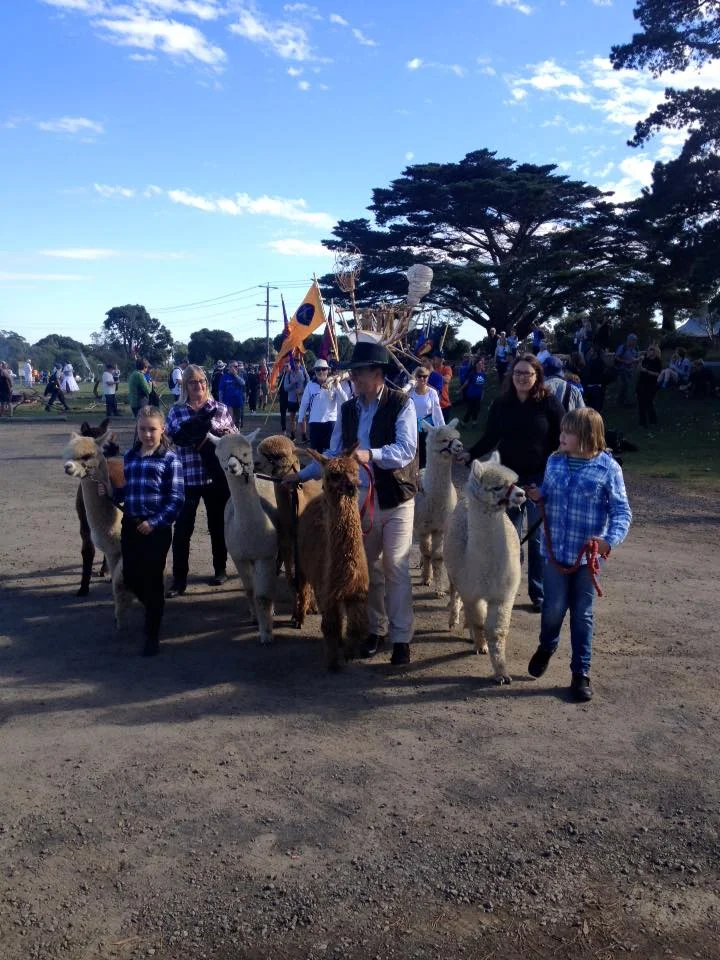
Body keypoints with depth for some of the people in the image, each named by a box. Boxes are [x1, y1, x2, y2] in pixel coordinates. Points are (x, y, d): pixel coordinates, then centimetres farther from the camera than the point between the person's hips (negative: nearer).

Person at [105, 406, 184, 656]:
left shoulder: (170, 459, -6)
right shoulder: (130, 455, 11)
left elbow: (176, 498, -11)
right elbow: (124, 490, 17)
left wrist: (154, 522, -18)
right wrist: (111, 492, -3)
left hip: (156, 528, -5)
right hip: (130, 525, 5)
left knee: (153, 579, 2)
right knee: (130, 576, 10)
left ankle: (152, 635, 15)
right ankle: (152, 610, 40)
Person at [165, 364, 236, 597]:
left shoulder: (219, 409, 4)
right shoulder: (175, 411, 2)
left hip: (217, 477, 1)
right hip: (186, 478, -1)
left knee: (218, 525, 14)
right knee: (182, 529, -1)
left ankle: (220, 569, 32)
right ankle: (179, 580, 8)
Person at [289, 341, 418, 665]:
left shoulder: (401, 404, -10)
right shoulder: (347, 409, 7)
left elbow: (406, 450, -21)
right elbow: (334, 453, 13)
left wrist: (370, 454, -34)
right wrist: (302, 475, 6)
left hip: (396, 498, -5)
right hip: (360, 498, 5)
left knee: (396, 568, -1)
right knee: (369, 568, 11)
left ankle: (401, 637, 8)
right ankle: (377, 629, 26)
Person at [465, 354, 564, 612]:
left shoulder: (549, 402, -8)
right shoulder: (501, 403, 1)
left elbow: (562, 440, -6)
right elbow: (490, 438, 6)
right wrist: (470, 454, -9)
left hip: (541, 479, -3)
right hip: (509, 477, 3)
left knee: (538, 537, 5)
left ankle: (539, 594, 16)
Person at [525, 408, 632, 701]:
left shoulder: (608, 468, -10)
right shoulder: (555, 461, 2)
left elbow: (622, 511, -10)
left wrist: (610, 539, -26)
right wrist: (538, 497, -7)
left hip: (587, 555, -2)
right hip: (555, 550, 2)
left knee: (582, 614, 8)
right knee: (554, 607, 7)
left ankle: (581, 673, 22)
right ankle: (546, 647, 39)